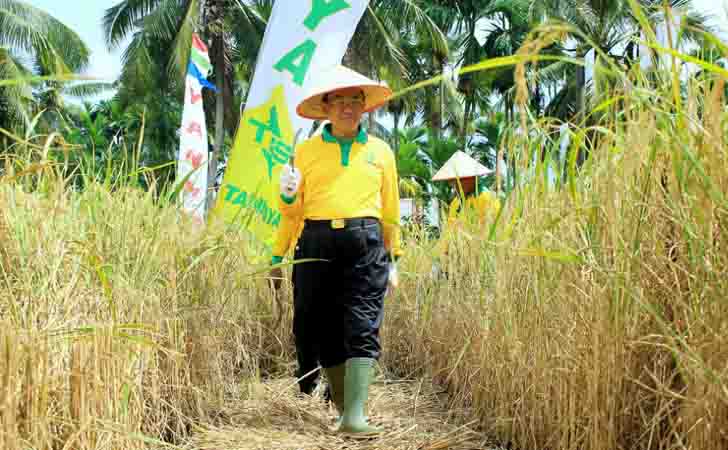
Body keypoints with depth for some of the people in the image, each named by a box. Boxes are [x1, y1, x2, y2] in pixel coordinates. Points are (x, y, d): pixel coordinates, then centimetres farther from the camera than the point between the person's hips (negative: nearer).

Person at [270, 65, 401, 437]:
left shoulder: (380, 151, 13)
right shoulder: (306, 151, 11)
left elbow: (390, 210, 18)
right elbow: (293, 213, 15)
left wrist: (393, 259, 18)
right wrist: (287, 195, -8)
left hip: (366, 243, -1)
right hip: (318, 243, 1)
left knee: (363, 329, -11)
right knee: (325, 330, 4)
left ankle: (355, 416, -15)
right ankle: (343, 407, 19)